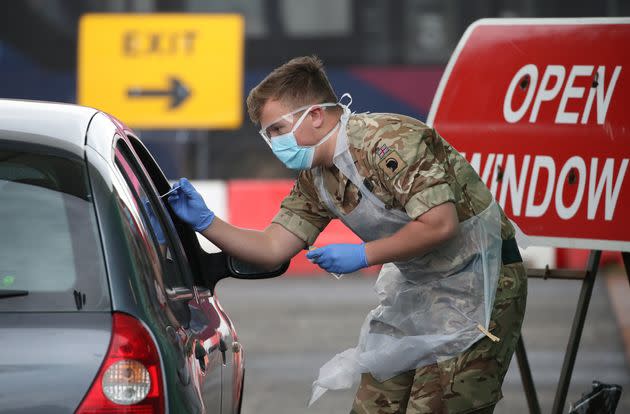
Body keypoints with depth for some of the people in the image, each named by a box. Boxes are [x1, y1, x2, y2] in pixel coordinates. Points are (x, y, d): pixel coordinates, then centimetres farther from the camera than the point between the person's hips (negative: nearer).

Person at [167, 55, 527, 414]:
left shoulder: (393, 140, -23)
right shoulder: (315, 181, 5)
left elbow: (440, 224, -28)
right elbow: (273, 249, 6)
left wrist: (362, 255, -21)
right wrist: (205, 223, -7)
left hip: (479, 285, -9)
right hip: (418, 289, 9)